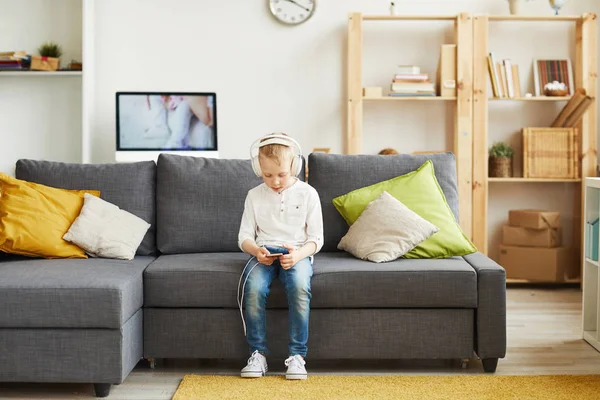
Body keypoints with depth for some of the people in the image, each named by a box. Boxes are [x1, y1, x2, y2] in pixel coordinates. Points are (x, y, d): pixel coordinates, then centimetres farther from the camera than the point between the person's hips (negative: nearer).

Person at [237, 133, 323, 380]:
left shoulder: (307, 193, 4)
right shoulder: (254, 195, 10)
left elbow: (316, 239, 2)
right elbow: (244, 236, 9)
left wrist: (298, 254, -19)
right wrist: (256, 251, -15)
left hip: (298, 253, -1)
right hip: (264, 253, 2)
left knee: (300, 286, -35)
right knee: (253, 287, -32)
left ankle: (297, 355, -24)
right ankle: (258, 354, -18)